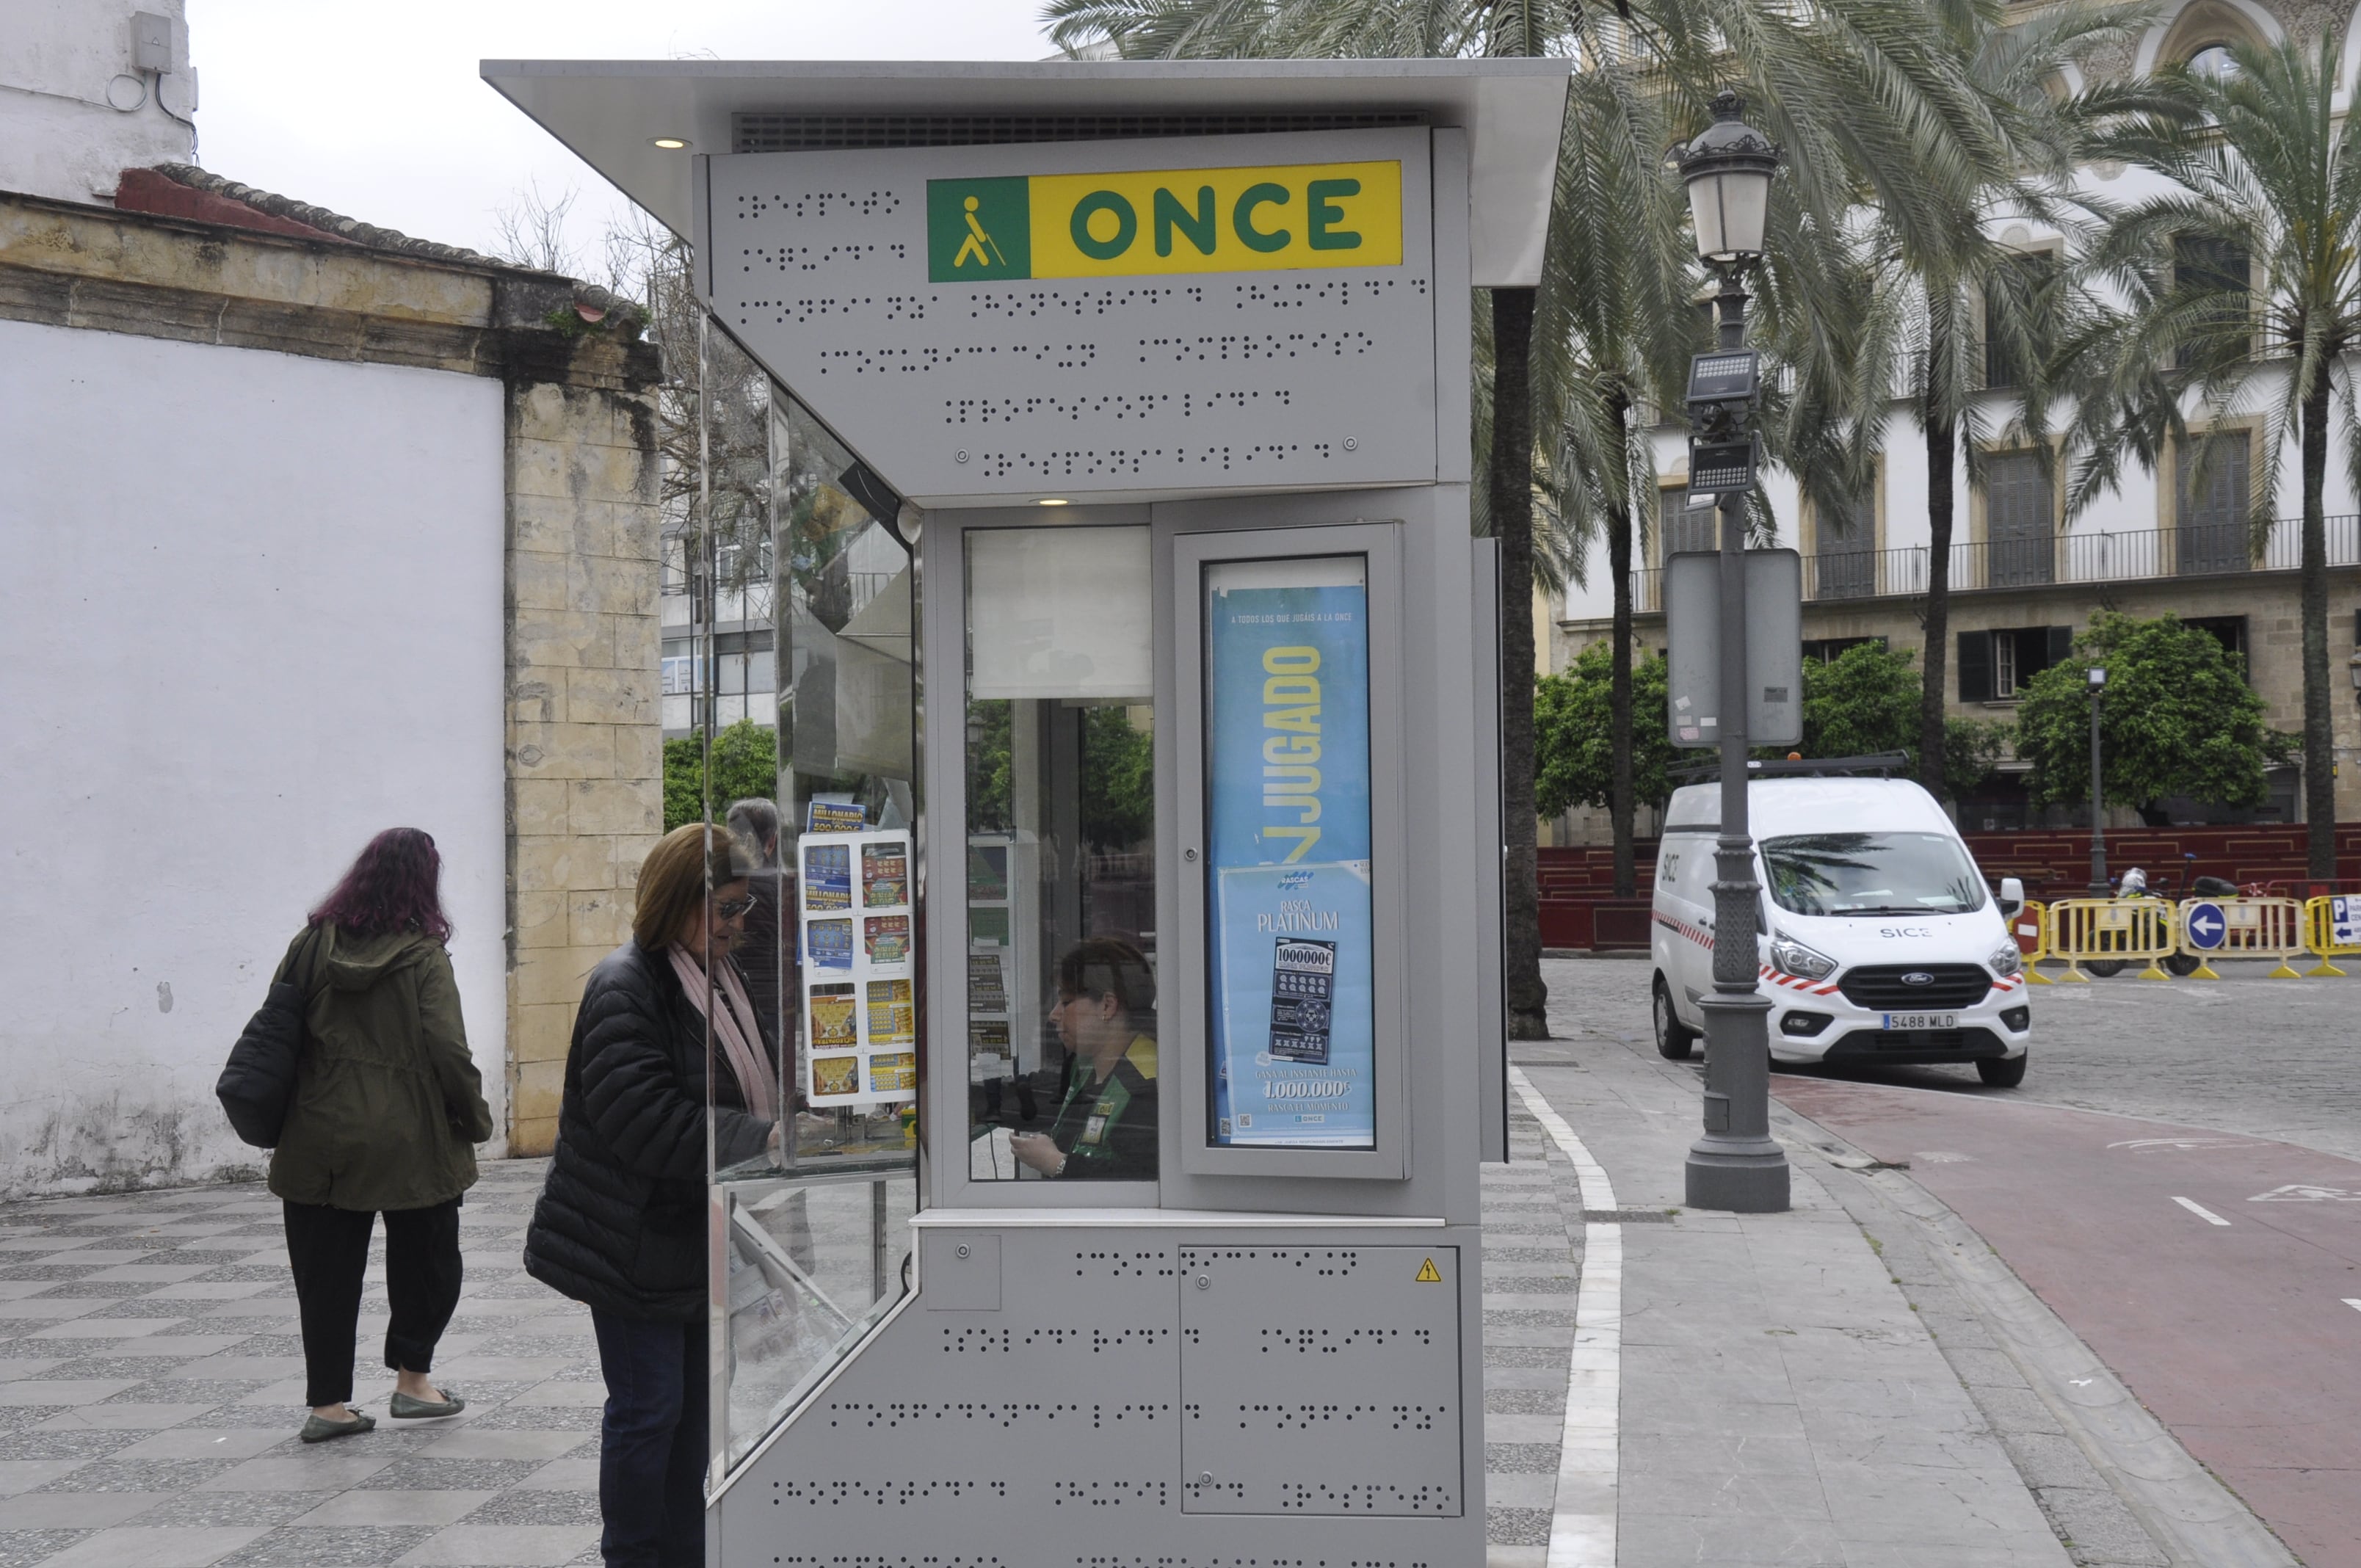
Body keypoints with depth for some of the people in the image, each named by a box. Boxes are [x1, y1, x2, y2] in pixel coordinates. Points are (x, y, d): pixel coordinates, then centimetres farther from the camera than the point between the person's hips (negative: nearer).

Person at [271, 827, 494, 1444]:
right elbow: (447, 1051, -15)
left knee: (326, 1271, 9)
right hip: (407, 1140, -4)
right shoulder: (423, 956, -10)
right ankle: (412, 1380, 18)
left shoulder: (313, 944, 3)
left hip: (317, 1139, 4)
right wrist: (476, 1119, -3)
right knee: (426, 1259, 14)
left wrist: (279, 1115, 17)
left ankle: (327, 1402, 11)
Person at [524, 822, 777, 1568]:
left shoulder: (716, 978, 11)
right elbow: (648, 1121, -26)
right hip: (640, 1246, -9)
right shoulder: (626, 988, -17)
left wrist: (779, 1131, 1)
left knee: (696, 1402, 15)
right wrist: (760, 1139, -27)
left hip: (701, 1240, 9)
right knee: (648, 1408, 0)